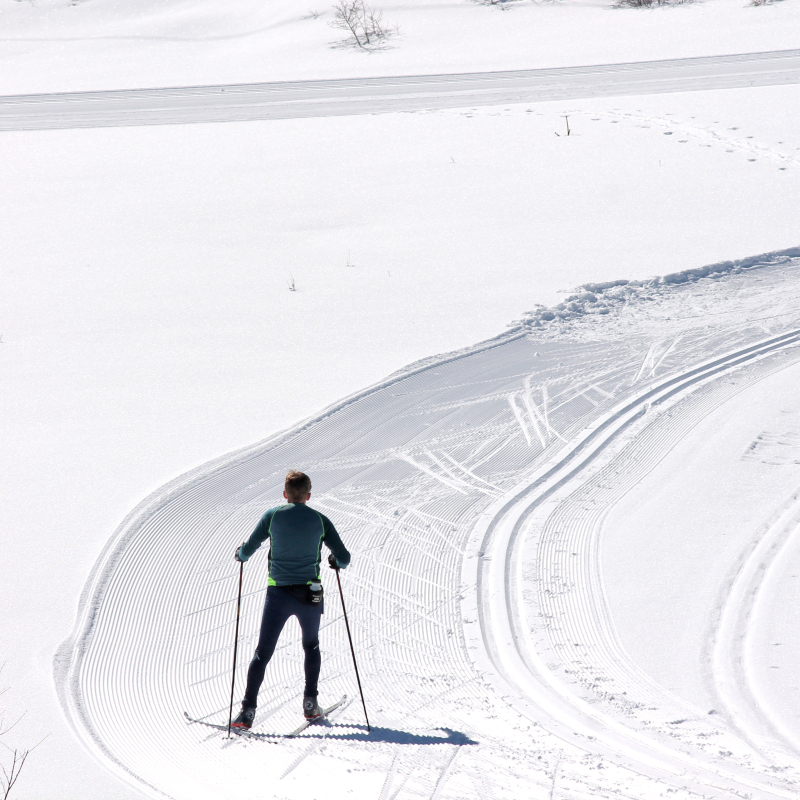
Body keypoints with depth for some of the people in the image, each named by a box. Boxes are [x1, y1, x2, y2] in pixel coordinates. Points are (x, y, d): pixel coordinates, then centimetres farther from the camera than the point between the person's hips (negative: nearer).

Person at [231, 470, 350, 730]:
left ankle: (248, 710, -6)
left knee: (263, 652, 4)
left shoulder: (273, 516, -4)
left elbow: (247, 550, -2)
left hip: (278, 594, -1)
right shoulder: (319, 520, -2)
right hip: (310, 595, 1)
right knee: (311, 646, 25)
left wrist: (240, 554, 21)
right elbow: (344, 558, 0)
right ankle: (310, 703, 21)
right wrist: (336, 562, 24)